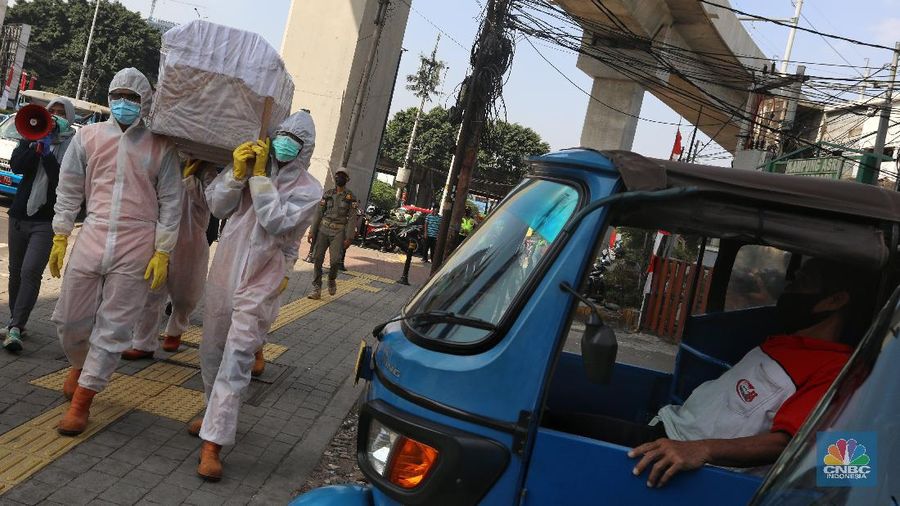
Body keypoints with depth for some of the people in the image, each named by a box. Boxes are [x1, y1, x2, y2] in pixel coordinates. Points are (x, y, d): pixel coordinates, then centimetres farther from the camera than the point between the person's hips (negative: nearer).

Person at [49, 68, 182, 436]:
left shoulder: (161, 147, 1)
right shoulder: (88, 137, 7)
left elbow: (170, 202, 2)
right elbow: (69, 189, 11)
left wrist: (162, 252, -3)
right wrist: (60, 238, 8)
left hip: (136, 249, -2)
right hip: (93, 237, 3)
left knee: (114, 327, 0)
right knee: (69, 318, 9)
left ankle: (81, 400, 12)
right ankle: (80, 363, 42)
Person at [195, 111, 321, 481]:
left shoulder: (308, 189, -4)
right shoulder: (249, 165, 6)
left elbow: (276, 221, -18)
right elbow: (217, 206, 1)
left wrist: (259, 174, -16)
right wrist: (237, 172, -12)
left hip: (259, 284, -5)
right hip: (223, 273, 5)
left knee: (235, 363, -10)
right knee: (211, 353, 17)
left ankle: (212, 444, -10)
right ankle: (217, 416, 39)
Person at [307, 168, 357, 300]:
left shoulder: (350, 197, 1)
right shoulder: (328, 194, 10)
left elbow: (352, 218, -4)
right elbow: (319, 213, 10)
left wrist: (349, 238, -11)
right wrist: (312, 231, 4)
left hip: (338, 232, -3)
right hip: (323, 229, 3)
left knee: (335, 260, -14)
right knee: (317, 258, -2)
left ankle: (332, 279, 17)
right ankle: (316, 289, 5)